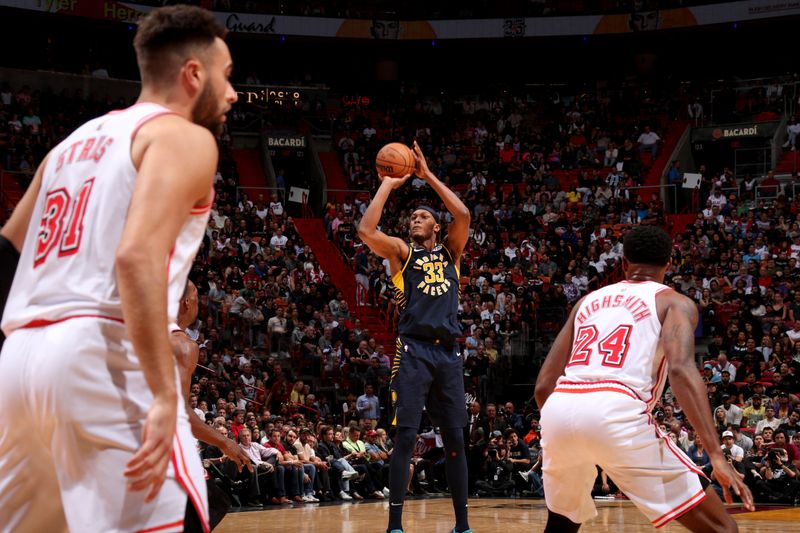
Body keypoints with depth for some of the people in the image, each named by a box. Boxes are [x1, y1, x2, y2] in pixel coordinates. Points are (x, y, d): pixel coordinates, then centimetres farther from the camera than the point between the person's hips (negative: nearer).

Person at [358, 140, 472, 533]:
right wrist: (387, 185, -1)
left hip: (448, 352, 3)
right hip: (413, 350, -3)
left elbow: (463, 215, -1)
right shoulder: (402, 252, 10)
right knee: (406, 437, -11)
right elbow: (366, 231, -9)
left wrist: (428, 175, 3)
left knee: (454, 439, 6)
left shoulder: (450, 251, 18)